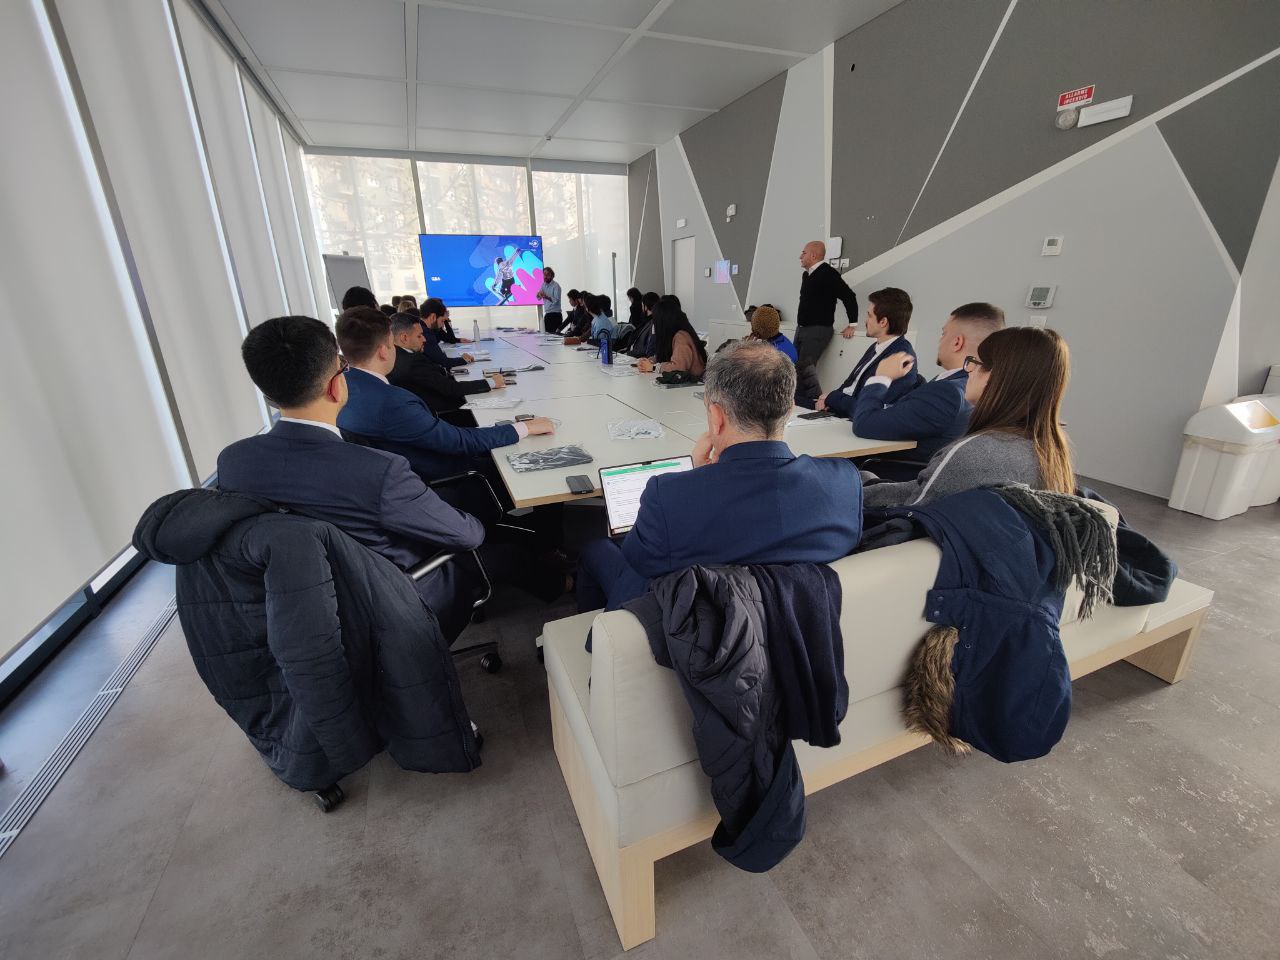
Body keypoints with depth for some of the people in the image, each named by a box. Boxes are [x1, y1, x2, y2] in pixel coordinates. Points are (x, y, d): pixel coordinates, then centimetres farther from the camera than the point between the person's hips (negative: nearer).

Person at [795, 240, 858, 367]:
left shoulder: (829, 274, -11)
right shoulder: (806, 275, 15)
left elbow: (849, 297, -14)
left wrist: (852, 325, -11)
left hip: (819, 330, -8)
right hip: (801, 328, 8)